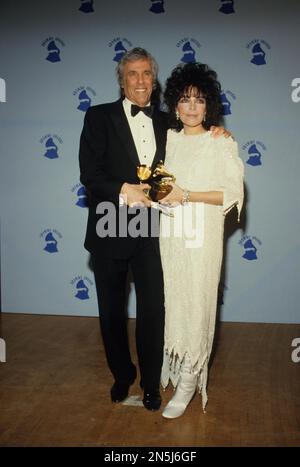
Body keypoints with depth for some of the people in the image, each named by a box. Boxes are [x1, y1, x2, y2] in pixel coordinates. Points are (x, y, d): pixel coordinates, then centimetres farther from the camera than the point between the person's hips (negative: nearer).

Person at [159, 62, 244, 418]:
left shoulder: (222, 143, -5)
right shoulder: (169, 138, 9)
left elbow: (234, 192, -11)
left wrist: (186, 195, -17)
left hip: (202, 236, -4)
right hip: (170, 233, 4)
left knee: (195, 303, 0)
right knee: (173, 299, 10)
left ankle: (189, 381, 13)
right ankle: (174, 362, 28)